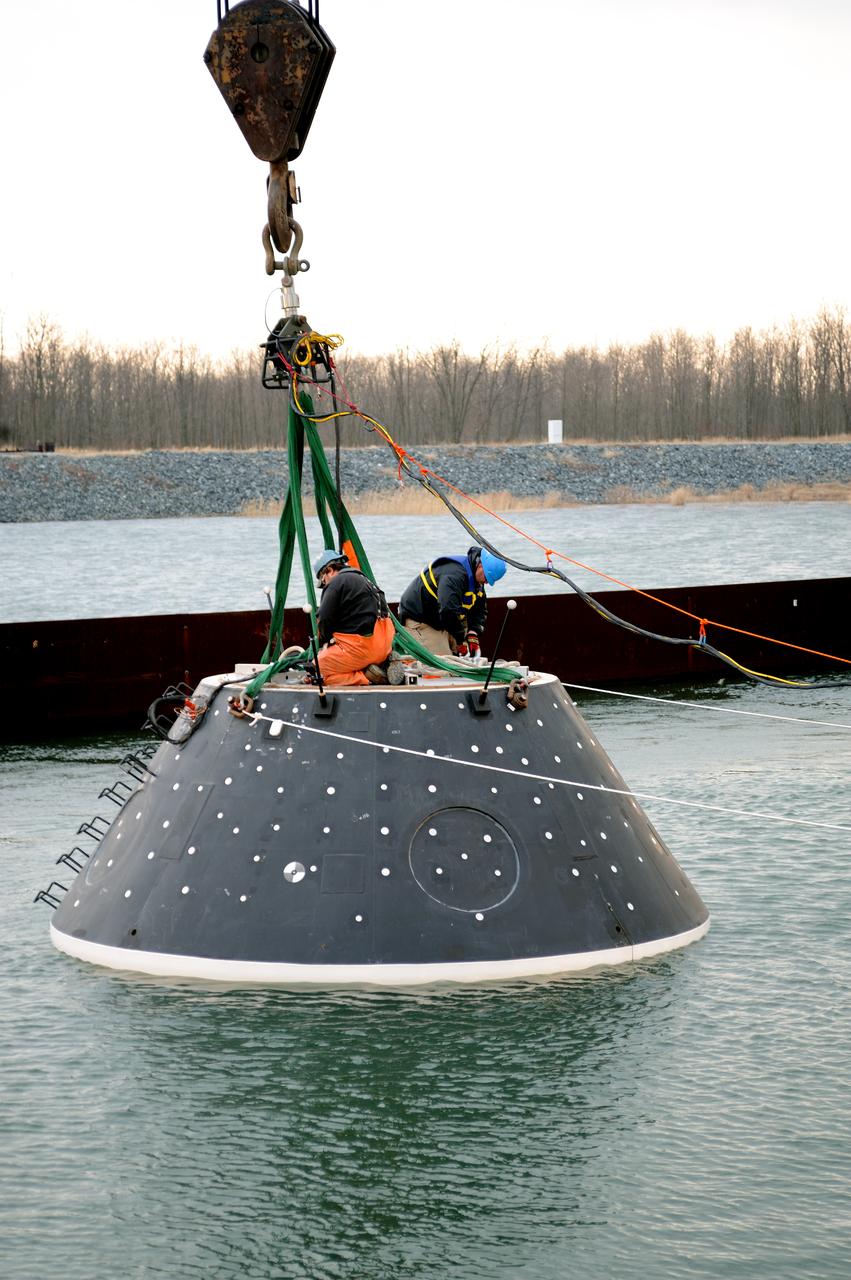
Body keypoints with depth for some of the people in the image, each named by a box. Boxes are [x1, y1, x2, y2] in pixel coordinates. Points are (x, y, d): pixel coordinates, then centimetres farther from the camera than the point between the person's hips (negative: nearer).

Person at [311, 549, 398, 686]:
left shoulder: (336, 583, -6)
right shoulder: (364, 580, 22)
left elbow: (324, 620, -8)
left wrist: (326, 640, 13)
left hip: (361, 647, -9)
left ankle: (366, 679, -15)